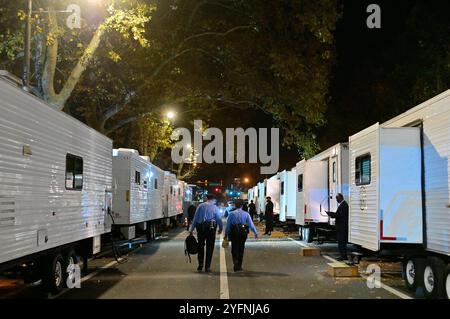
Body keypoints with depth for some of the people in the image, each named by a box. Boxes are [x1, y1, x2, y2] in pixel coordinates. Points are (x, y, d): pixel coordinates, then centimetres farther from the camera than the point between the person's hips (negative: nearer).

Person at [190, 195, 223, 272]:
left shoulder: (200, 206, 5)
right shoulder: (215, 207, 1)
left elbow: (195, 218, 3)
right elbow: (219, 219, 1)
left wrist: (192, 229, 5)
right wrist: (221, 228, 16)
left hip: (200, 227, 1)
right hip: (211, 228, -1)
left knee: (200, 246, 15)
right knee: (210, 247, 6)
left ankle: (200, 265, 12)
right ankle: (207, 267, 7)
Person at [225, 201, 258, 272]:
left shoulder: (232, 214, 2)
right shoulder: (246, 214, 4)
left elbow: (228, 224, 2)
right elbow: (251, 224, 0)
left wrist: (226, 234, 8)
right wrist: (255, 233, 3)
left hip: (234, 232, -1)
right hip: (243, 232, 1)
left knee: (234, 248, 7)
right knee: (241, 249, 11)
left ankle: (235, 260, -20)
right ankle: (239, 266, 17)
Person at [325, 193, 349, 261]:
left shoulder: (344, 205, -16)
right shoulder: (341, 204, 17)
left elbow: (340, 215, -22)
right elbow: (338, 214, 18)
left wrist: (331, 214, -17)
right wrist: (331, 213, 6)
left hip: (342, 227, -11)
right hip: (341, 227, 11)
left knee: (342, 241, -7)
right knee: (341, 241, 13)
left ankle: (343, 256, -3)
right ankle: (343, 255, 18)